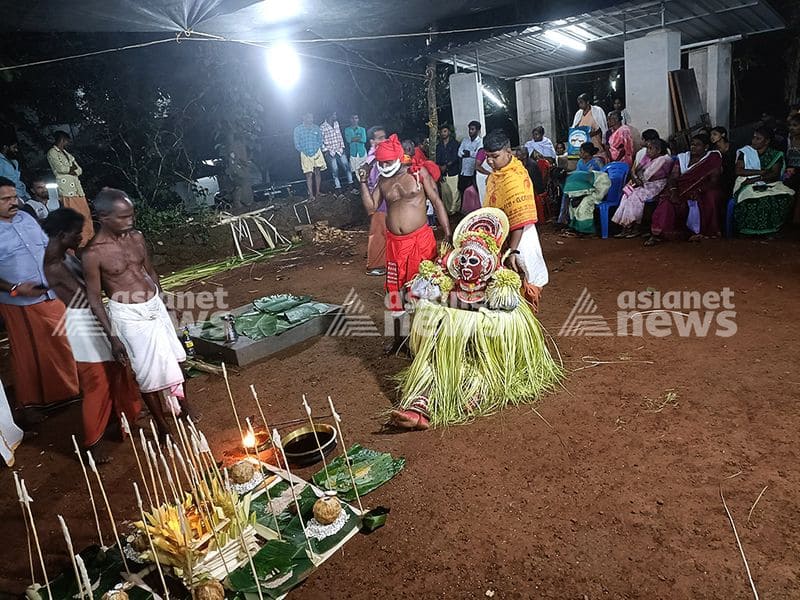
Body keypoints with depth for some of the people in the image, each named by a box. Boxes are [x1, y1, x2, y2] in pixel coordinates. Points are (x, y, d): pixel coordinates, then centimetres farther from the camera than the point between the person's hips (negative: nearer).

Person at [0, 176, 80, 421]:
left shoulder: (26, 217, 4)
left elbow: (48, 246, 14)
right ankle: (29, 402, 28)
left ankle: (68, 389, 36)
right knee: (28, 354, 9)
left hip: (51, 297, 5)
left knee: (62, 344, 16)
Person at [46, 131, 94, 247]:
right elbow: (60, 168, -11)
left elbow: (79, 170, 16)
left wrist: (69, 170, -3)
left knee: (85, 215, 3)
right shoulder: (52, 152, 2)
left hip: (76, 188, 8)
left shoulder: (66, 153, 25)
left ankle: (88, 240, 8)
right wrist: (72, 168, 6)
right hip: (66, 188, -8)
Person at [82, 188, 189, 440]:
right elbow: (94, 297, -11)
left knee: (174, 361, 18)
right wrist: (112, 337, -12)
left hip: (156, 307, 6)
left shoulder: (136, 238, -1)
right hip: (128, 316, -6)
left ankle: (185, 412, 38)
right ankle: (163, 427, 21)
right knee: (149, 374, 3)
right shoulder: (93, 254, -16)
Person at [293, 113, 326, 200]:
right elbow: (297, 144, 1)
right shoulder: (298, 129, 0)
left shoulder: (316, 128, 6)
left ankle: (317, 192, 11)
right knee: (309, 174, -4)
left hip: (317, 153, 2)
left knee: (317, 172, 2)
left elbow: (320, 141, 12)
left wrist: (318, 150, 0)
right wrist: (304, 152, -4)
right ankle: (311, 194, -2)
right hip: (306, 155, -2)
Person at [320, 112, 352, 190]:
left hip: (339, 150, 5)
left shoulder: (336, 123, 8)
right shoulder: (322, 127, -10)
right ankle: (338, 185, 5)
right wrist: (325, 150, -10)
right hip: (330, 152, -5)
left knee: (346, 165, 4)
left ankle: (350, 182, 13)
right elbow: (321, 140, -8)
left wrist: (342, 146, 9)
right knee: (334, 169, -1)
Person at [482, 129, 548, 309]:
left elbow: (520, 220, -28)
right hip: (499, 239, 8)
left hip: (517, 240, -8)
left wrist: (512, 251, -30)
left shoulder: (515, 178, -24)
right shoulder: (496, 172, 5)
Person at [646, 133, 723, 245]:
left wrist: (699, 191, -25)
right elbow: (673, 177, 1)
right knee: (667, 199, -28)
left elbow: (714, 180, -7)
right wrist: (673, 191, -21)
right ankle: (657, 234, -36)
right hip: (682, 191, 2)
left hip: (704, 192, -1)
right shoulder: (682, 157, 12)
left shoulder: (713, 158, 4)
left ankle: (701, 231, -25)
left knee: (710, 196, -34)